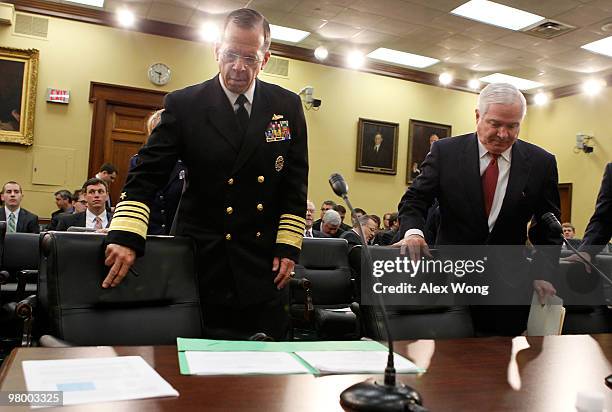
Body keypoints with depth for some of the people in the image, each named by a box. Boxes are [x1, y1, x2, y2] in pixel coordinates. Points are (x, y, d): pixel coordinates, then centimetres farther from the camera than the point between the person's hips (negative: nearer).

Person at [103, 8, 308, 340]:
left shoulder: (288, 107, 2)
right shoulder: (184, 105, -5)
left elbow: (295, 183, 5)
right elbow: (147, 175, -8)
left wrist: (288, 246, -1)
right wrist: (126, 236, -22)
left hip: (265, 262, 2)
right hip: (204, 260, -2)